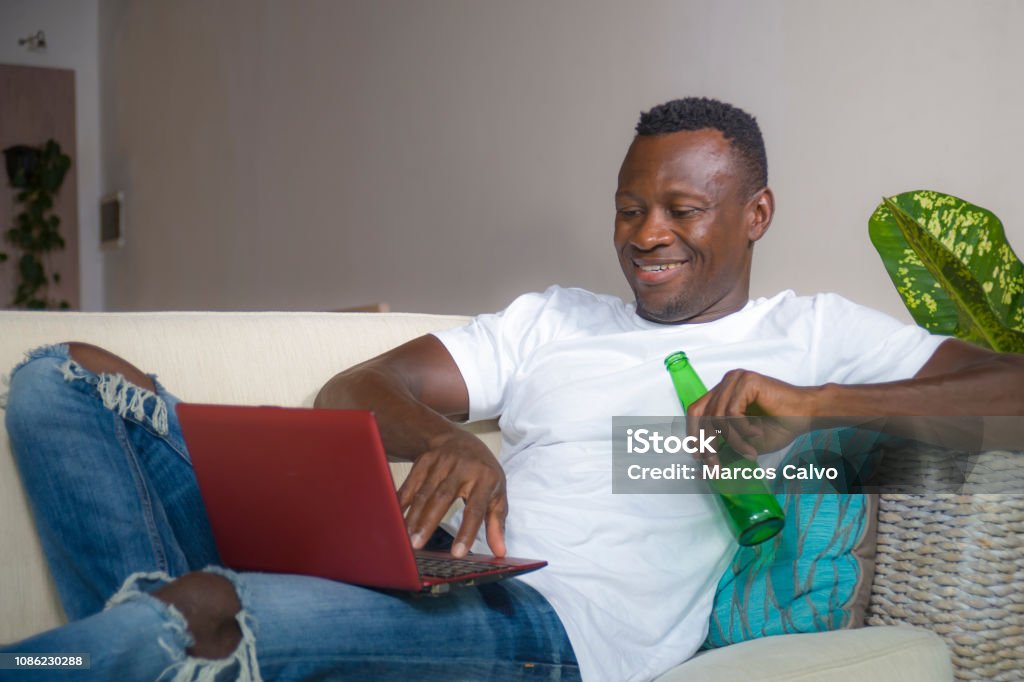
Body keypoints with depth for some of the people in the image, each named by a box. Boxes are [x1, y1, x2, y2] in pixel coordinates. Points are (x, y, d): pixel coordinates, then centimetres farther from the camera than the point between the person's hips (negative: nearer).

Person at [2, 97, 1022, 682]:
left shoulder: (812, 335, 16)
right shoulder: (551, 320, 26)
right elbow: (350, 394, 15)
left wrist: (815, 402, -11)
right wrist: (444, 436, -10)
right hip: (427, 579, 7)